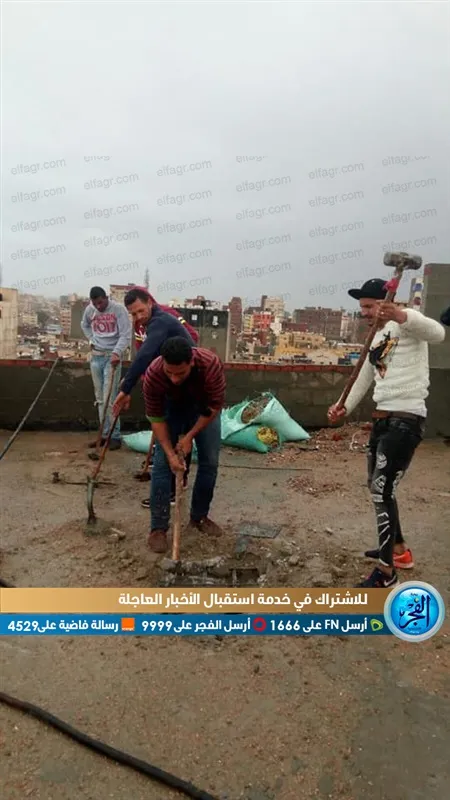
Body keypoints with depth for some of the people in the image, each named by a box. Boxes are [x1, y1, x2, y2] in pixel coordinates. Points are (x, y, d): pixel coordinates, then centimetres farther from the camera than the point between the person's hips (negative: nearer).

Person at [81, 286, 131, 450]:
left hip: (112, 356, -5)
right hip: (96, 356, 6)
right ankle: (105, 434, 17)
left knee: (109, 398, -10)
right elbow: (85, 326, 25)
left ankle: (115, 436, -1)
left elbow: (126, 335, -16)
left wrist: (117, 352, -29)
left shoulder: (118, 309, -12)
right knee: (100, 399, 9)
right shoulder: (89, 310, 4)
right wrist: (91, 340, 10)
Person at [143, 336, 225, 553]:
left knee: (210, 461, -2)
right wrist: (170, 453, -28)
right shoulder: (153, 375, -36)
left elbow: (215, 407, -23)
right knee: (162, 462, -10)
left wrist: (189, 436, -23)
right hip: (171, 407, 0)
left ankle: (199, 517, 16)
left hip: (204, 407, 1)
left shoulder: (211, 365, -39)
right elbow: (156, 418, -23)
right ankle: (158, 527, -2)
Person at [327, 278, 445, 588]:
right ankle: (398, 549, 38)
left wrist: (403, 317, -50)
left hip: (407, 420, -10)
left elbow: (437, 334, -33)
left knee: (382, 490, -9)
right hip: (383, 418, 10)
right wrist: (345, 407, 18)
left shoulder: (406, 323, -10)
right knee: (379, 487, 19)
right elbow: (365, 376, 26)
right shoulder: (378, 337, 18)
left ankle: (386, 572, 5)